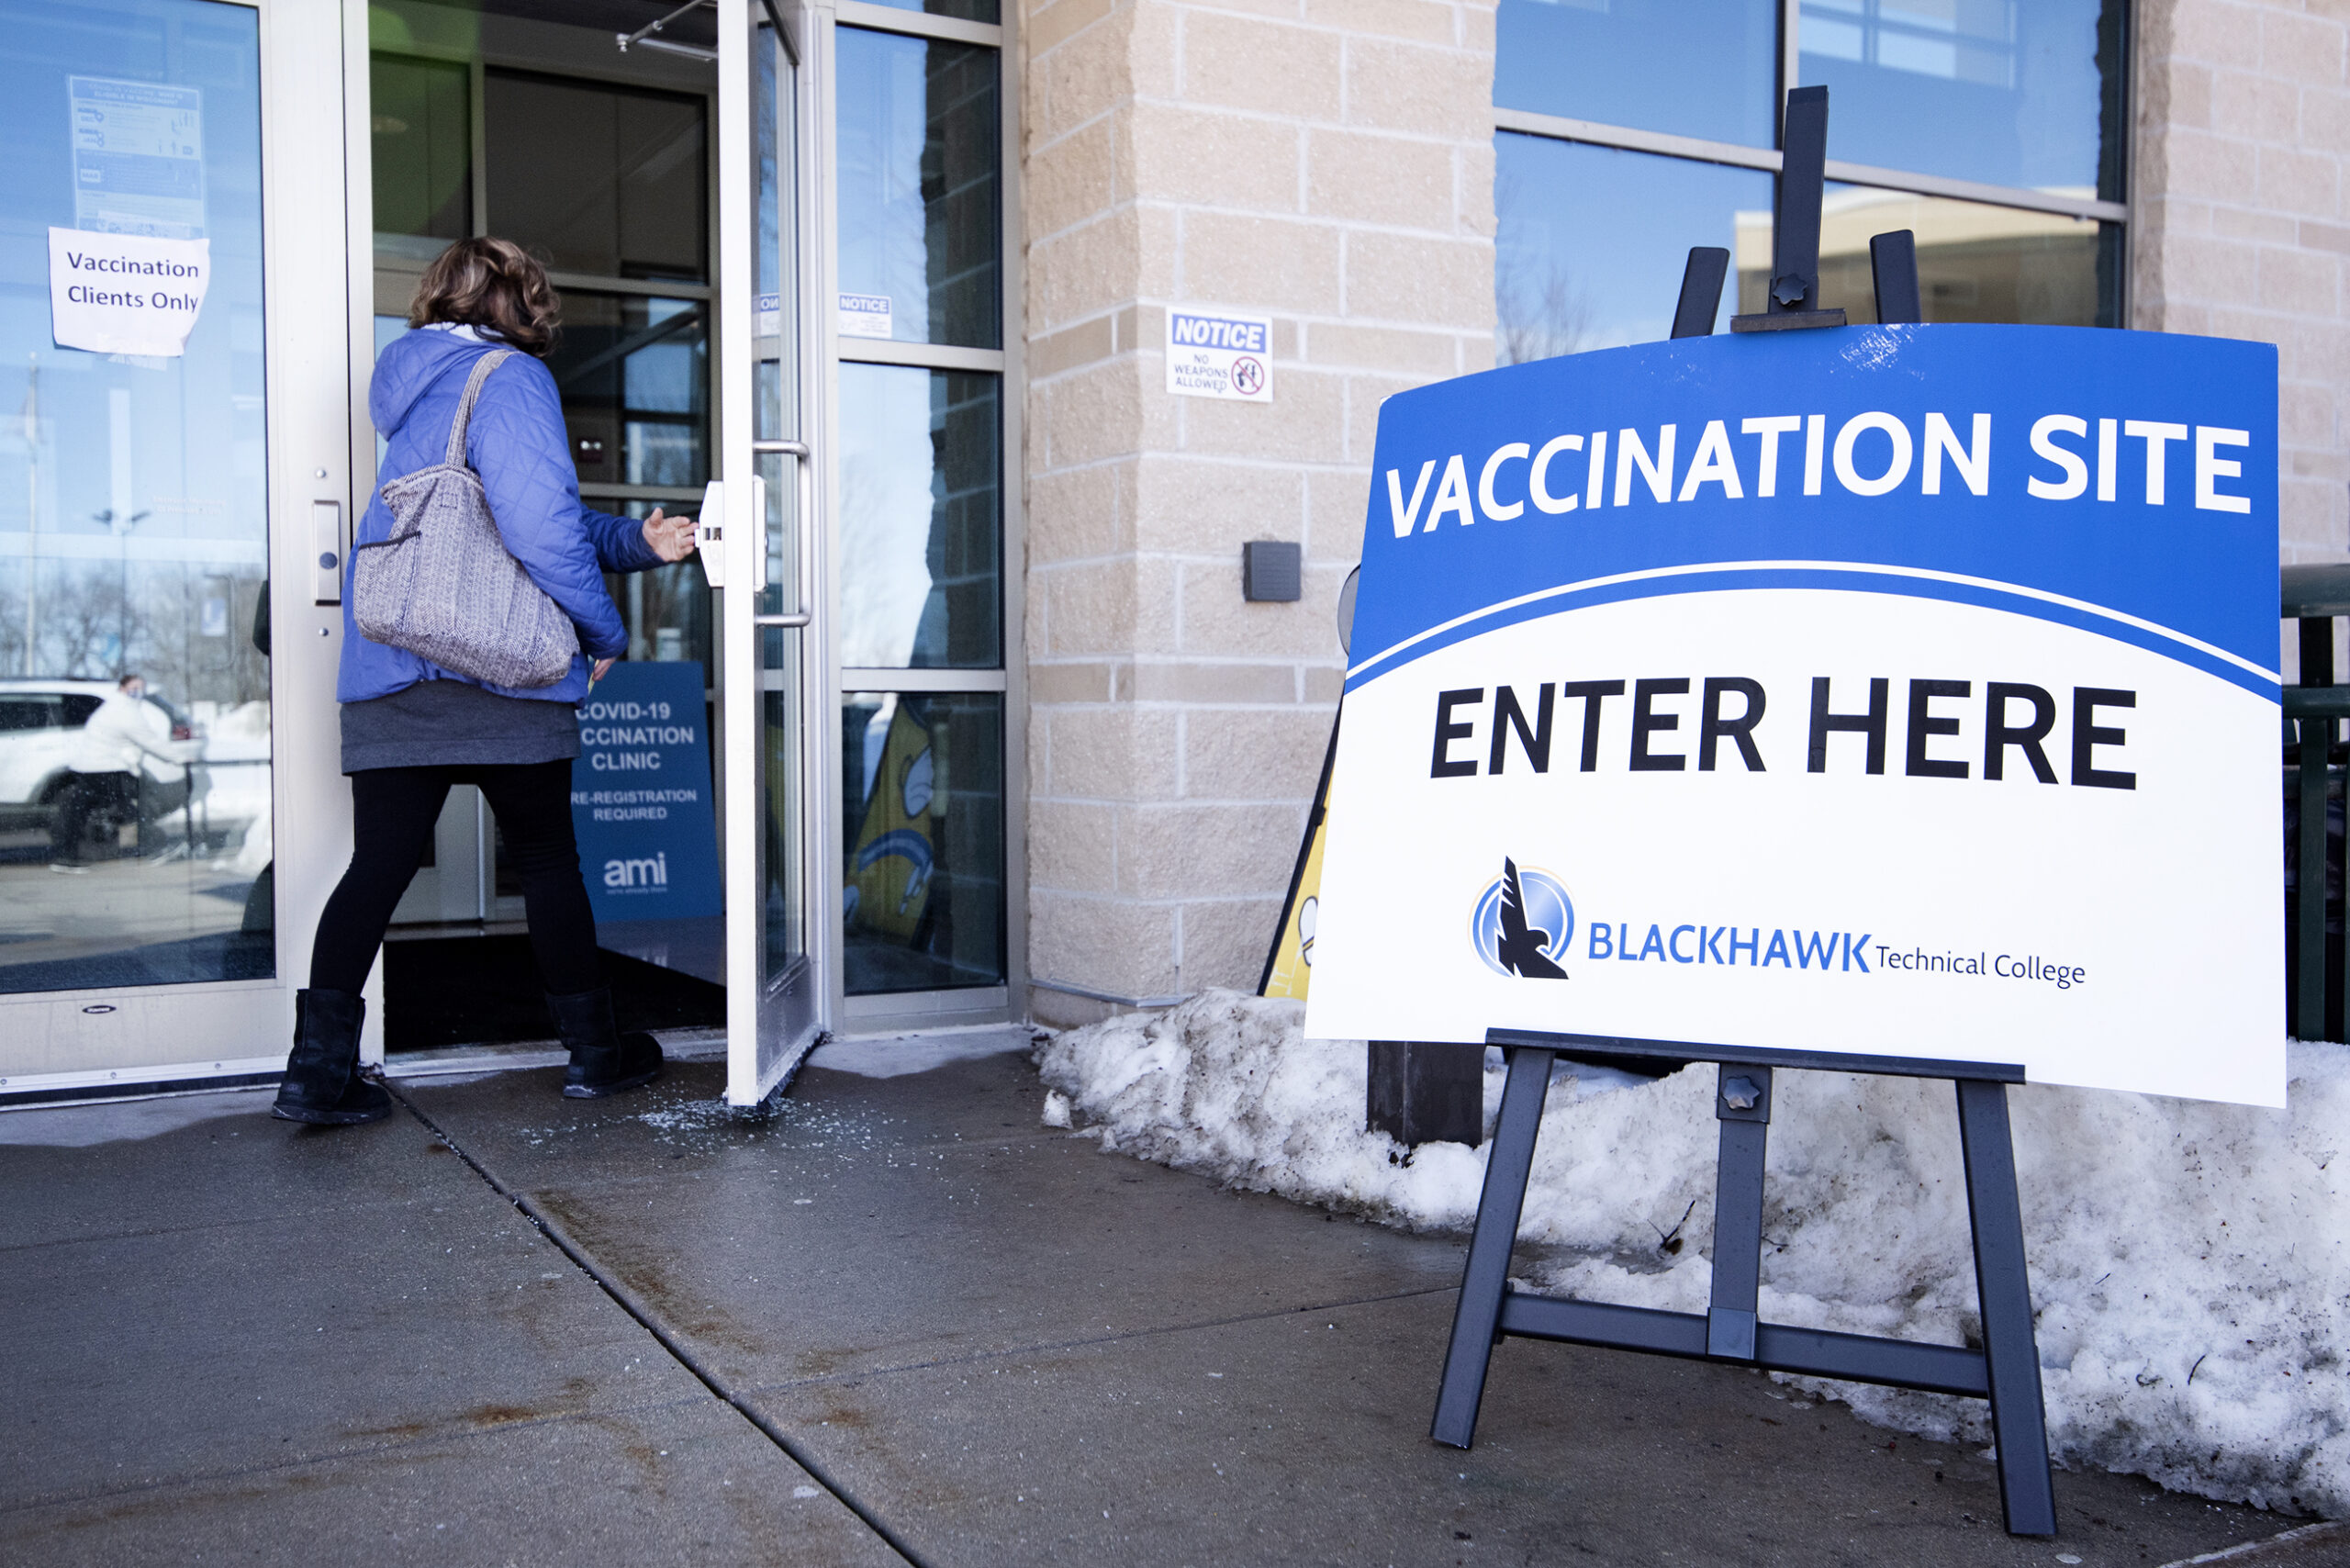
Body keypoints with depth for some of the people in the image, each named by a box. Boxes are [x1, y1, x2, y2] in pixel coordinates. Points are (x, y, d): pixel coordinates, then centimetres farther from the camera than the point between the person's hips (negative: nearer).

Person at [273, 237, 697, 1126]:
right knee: (546, 859, 6)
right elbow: (539, 526, -19)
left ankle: (319, 1069, -2)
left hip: (387, 675, 7)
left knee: (379, 863, 4)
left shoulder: (414, 392, 22)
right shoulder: (511, 379, -6)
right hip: (500, 676, -6)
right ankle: (594, 1052, 18)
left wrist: (637, 543, 16)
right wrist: (604, 634, -7)